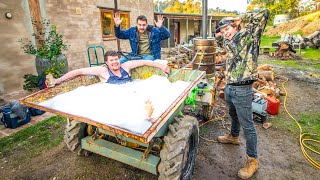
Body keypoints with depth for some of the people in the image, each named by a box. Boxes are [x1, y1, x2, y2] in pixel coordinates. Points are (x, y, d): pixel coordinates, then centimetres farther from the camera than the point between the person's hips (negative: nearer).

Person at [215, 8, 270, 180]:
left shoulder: (248, 35, -6)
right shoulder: (228, 41, 13)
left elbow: (264, 13, -14)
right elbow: (217, 36, 34)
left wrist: (241, 19, -5)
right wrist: (220, 31, 14)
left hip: (242, 90, -8)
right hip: (228, 87, 8)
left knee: (247, 125, 1)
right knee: (233, 115, 28)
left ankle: (252, 160, 16)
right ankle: (233, 136, 52)